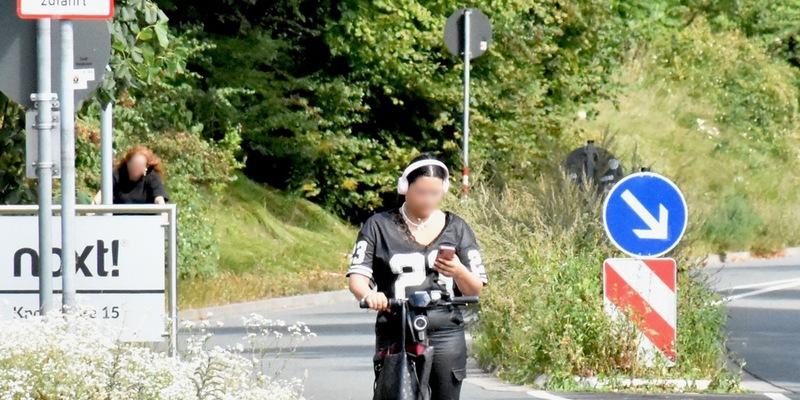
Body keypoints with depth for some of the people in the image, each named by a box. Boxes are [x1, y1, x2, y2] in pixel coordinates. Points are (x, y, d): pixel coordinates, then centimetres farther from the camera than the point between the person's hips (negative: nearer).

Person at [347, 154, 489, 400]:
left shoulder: (457, 229, 12)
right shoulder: (379, 226, 8)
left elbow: (476, 290, 11)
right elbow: (357, 276, -2)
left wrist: (459, 272, -12)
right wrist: (368, 294, -26)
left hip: (445, 336, 2)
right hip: (394, 337, -1)